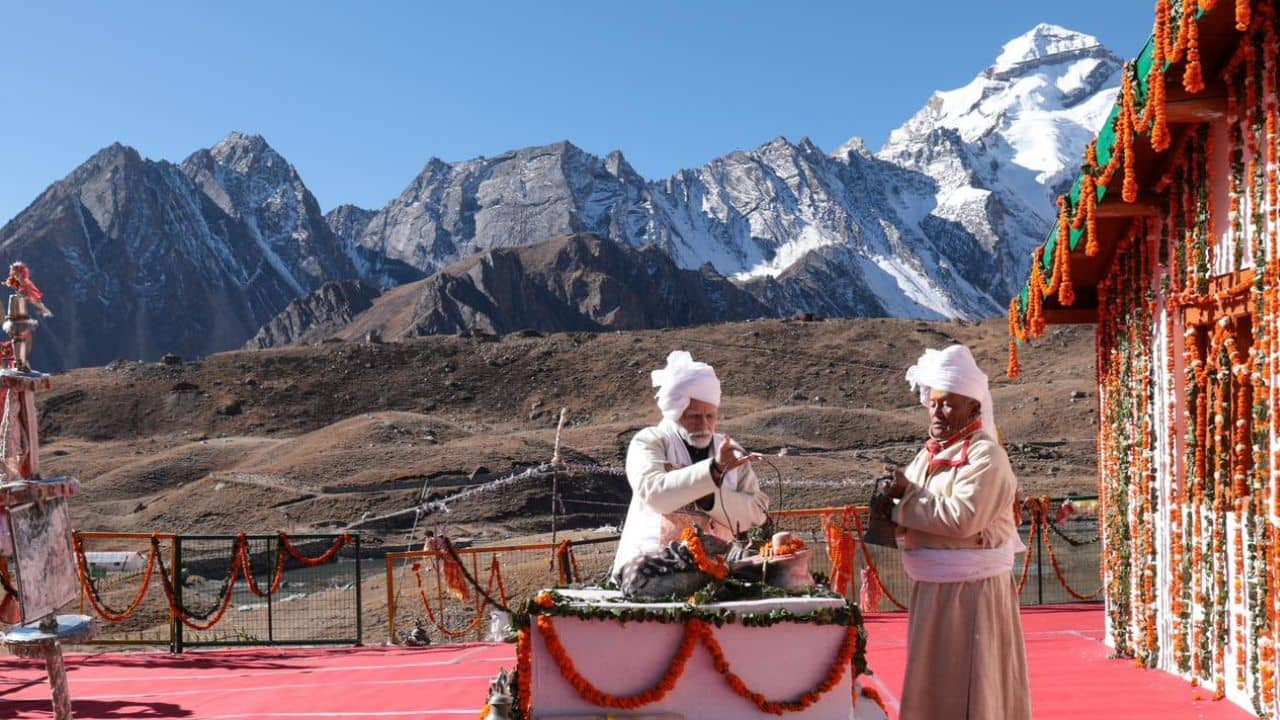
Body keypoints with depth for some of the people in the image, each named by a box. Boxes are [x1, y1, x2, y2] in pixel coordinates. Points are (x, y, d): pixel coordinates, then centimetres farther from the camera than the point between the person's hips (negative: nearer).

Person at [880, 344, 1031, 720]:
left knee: (970, 687, 0)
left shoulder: (985, 455, -13)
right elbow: (917, 518, 14)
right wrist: (893, 501, -8)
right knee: (935, 682, 15)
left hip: (973, 590, -8)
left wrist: (908, 495, -16)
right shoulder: (929, 454, 11)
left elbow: (963, 517, -26)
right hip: (933, 588, 8)